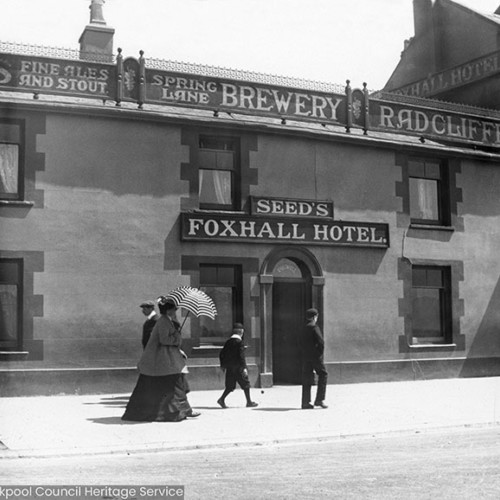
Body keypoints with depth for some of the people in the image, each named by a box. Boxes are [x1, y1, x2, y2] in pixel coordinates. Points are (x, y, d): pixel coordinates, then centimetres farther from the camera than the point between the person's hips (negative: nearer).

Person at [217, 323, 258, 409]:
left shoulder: (228, 341, 9)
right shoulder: (239, 342, -12)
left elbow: (221, 354, 12)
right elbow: (241, 356, -19)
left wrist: (222, 366, 19)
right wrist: (244, 368, -18)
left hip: (229, 368, 6)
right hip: (238, 368, -6)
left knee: (230, 386, 12)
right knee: (245, 384, 6)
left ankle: (222, 399, -3)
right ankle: (249, 402, 11)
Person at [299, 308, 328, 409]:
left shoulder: (304, 329, 12)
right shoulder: (314, 327, -12)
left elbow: (300, 342, 17)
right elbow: (321, 341, -19)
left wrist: (304, 353, 14)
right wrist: (320, 352, -7)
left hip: (305, 356, 7)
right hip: (315, 356, -7)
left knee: (306, 378, 8)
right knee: (323, 374, 6)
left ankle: (305, 402, 7)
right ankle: (319, 400, 1)